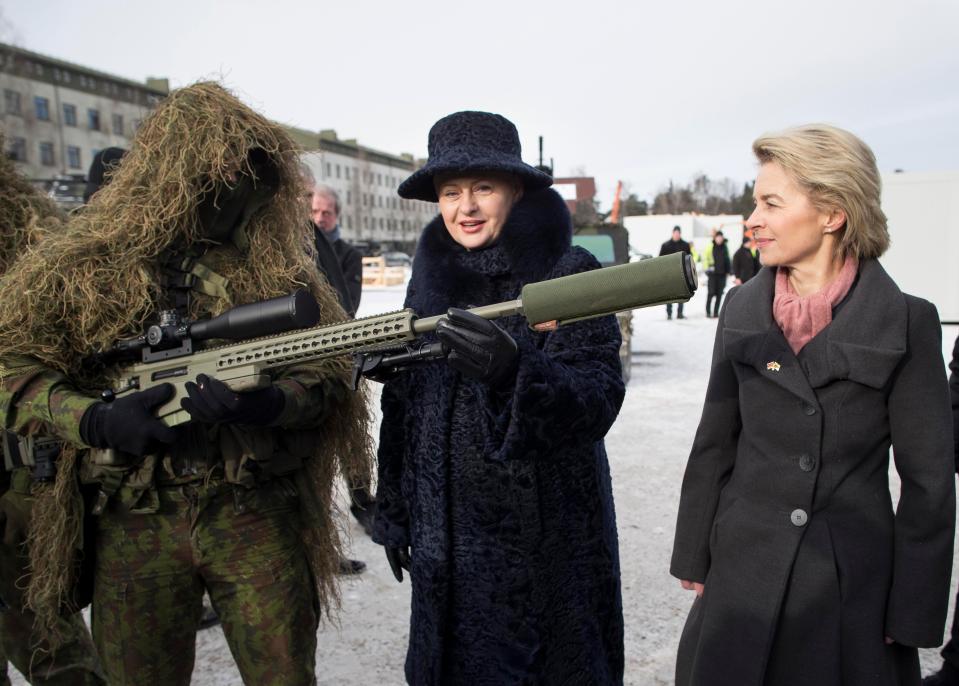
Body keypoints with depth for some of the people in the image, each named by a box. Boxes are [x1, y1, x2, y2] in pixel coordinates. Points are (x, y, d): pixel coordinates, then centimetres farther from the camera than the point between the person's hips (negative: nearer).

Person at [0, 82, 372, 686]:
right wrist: (97, 422, -16)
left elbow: (328, 373, -2)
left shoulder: (277, 266, 2)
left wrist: (265, 404, -22)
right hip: (134, 523, 1)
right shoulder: (88, 262, 1)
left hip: (257, 519, 0)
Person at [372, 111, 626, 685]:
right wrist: (394, 512, 15)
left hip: (546, 544, -4)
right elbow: (402, 406, 10)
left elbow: (599, 398, -19)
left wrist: (516, 372, -38)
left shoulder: (570, 274, -11)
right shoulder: (431, 277, 4)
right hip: (444, 543, 5)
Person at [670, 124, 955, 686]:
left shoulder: (906, 322, -9)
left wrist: (913, 614, -5)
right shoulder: (742, 309, -1)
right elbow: (715, 445, 4)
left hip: (854, 581, -2)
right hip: (745, 571, 3)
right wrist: (694, 558, 6)